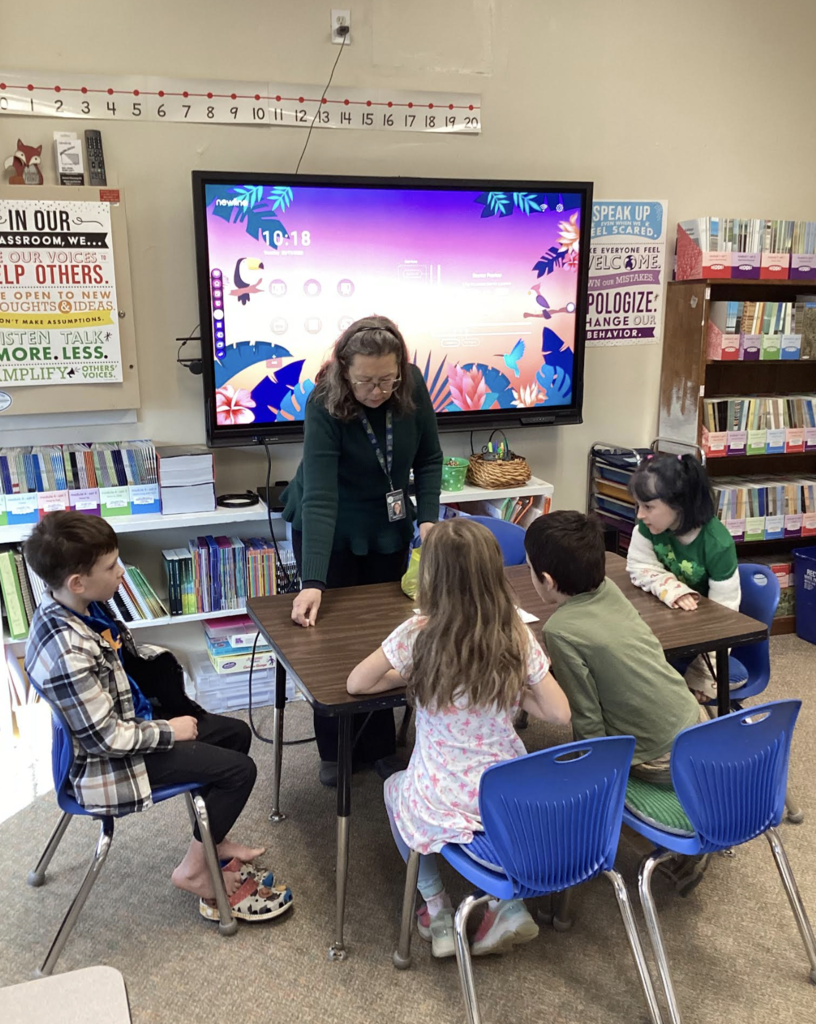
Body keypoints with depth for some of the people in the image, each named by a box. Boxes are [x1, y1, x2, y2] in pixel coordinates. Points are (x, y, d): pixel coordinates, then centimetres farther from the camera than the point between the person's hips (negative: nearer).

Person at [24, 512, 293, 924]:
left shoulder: (81, 608, -6)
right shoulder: (66, 655, -35)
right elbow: (106, 738, -27)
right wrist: (171, 731, -15)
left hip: (130, 721, 9)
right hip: (108, 762, -9)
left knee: (236, 733, 14)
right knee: (239, 770, -9)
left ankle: (213, 838, 28)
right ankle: (195, 870, 9)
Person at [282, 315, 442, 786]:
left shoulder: (413, 388, -19)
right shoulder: (325, 406, -31)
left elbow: (429, 458, -4)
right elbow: (319, 497, -39)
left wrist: (428, 518, -17)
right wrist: (312, 583, -46)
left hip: (388, 528, 4)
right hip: (330, 531, -4)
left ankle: (379, 747, 27)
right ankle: (335, 751, 24)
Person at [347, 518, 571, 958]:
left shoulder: (418, 635, -17)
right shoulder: (517, 637, -10)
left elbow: (356, 684, -4)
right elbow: (559, 713, -6)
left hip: (444, 806, -2)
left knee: (394, 788, 31)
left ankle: (437, 911, 26)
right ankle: (508, 904, 21)